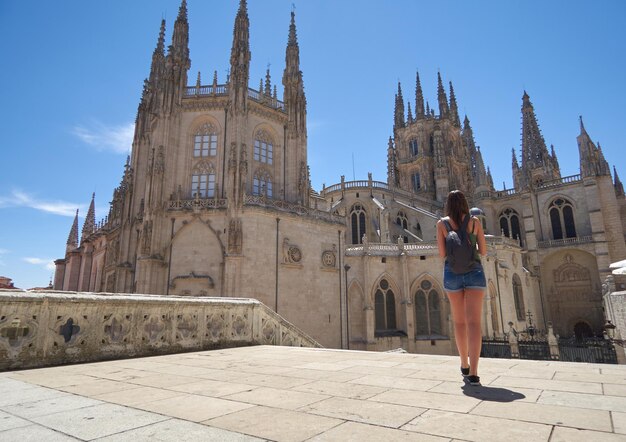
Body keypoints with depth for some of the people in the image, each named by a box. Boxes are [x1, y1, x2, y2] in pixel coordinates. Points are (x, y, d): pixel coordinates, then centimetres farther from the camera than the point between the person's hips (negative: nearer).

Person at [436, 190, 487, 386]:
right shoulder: (475, 221, 3)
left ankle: (465, 365, 25)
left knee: (459, 322, 13)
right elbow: (483, 251, 5)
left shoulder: (442, 223, 1)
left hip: (452, 273, 1)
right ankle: (473, 373, -15)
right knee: (474, 322, -6)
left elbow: (442, 253, -3)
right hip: (474, 272, 0)